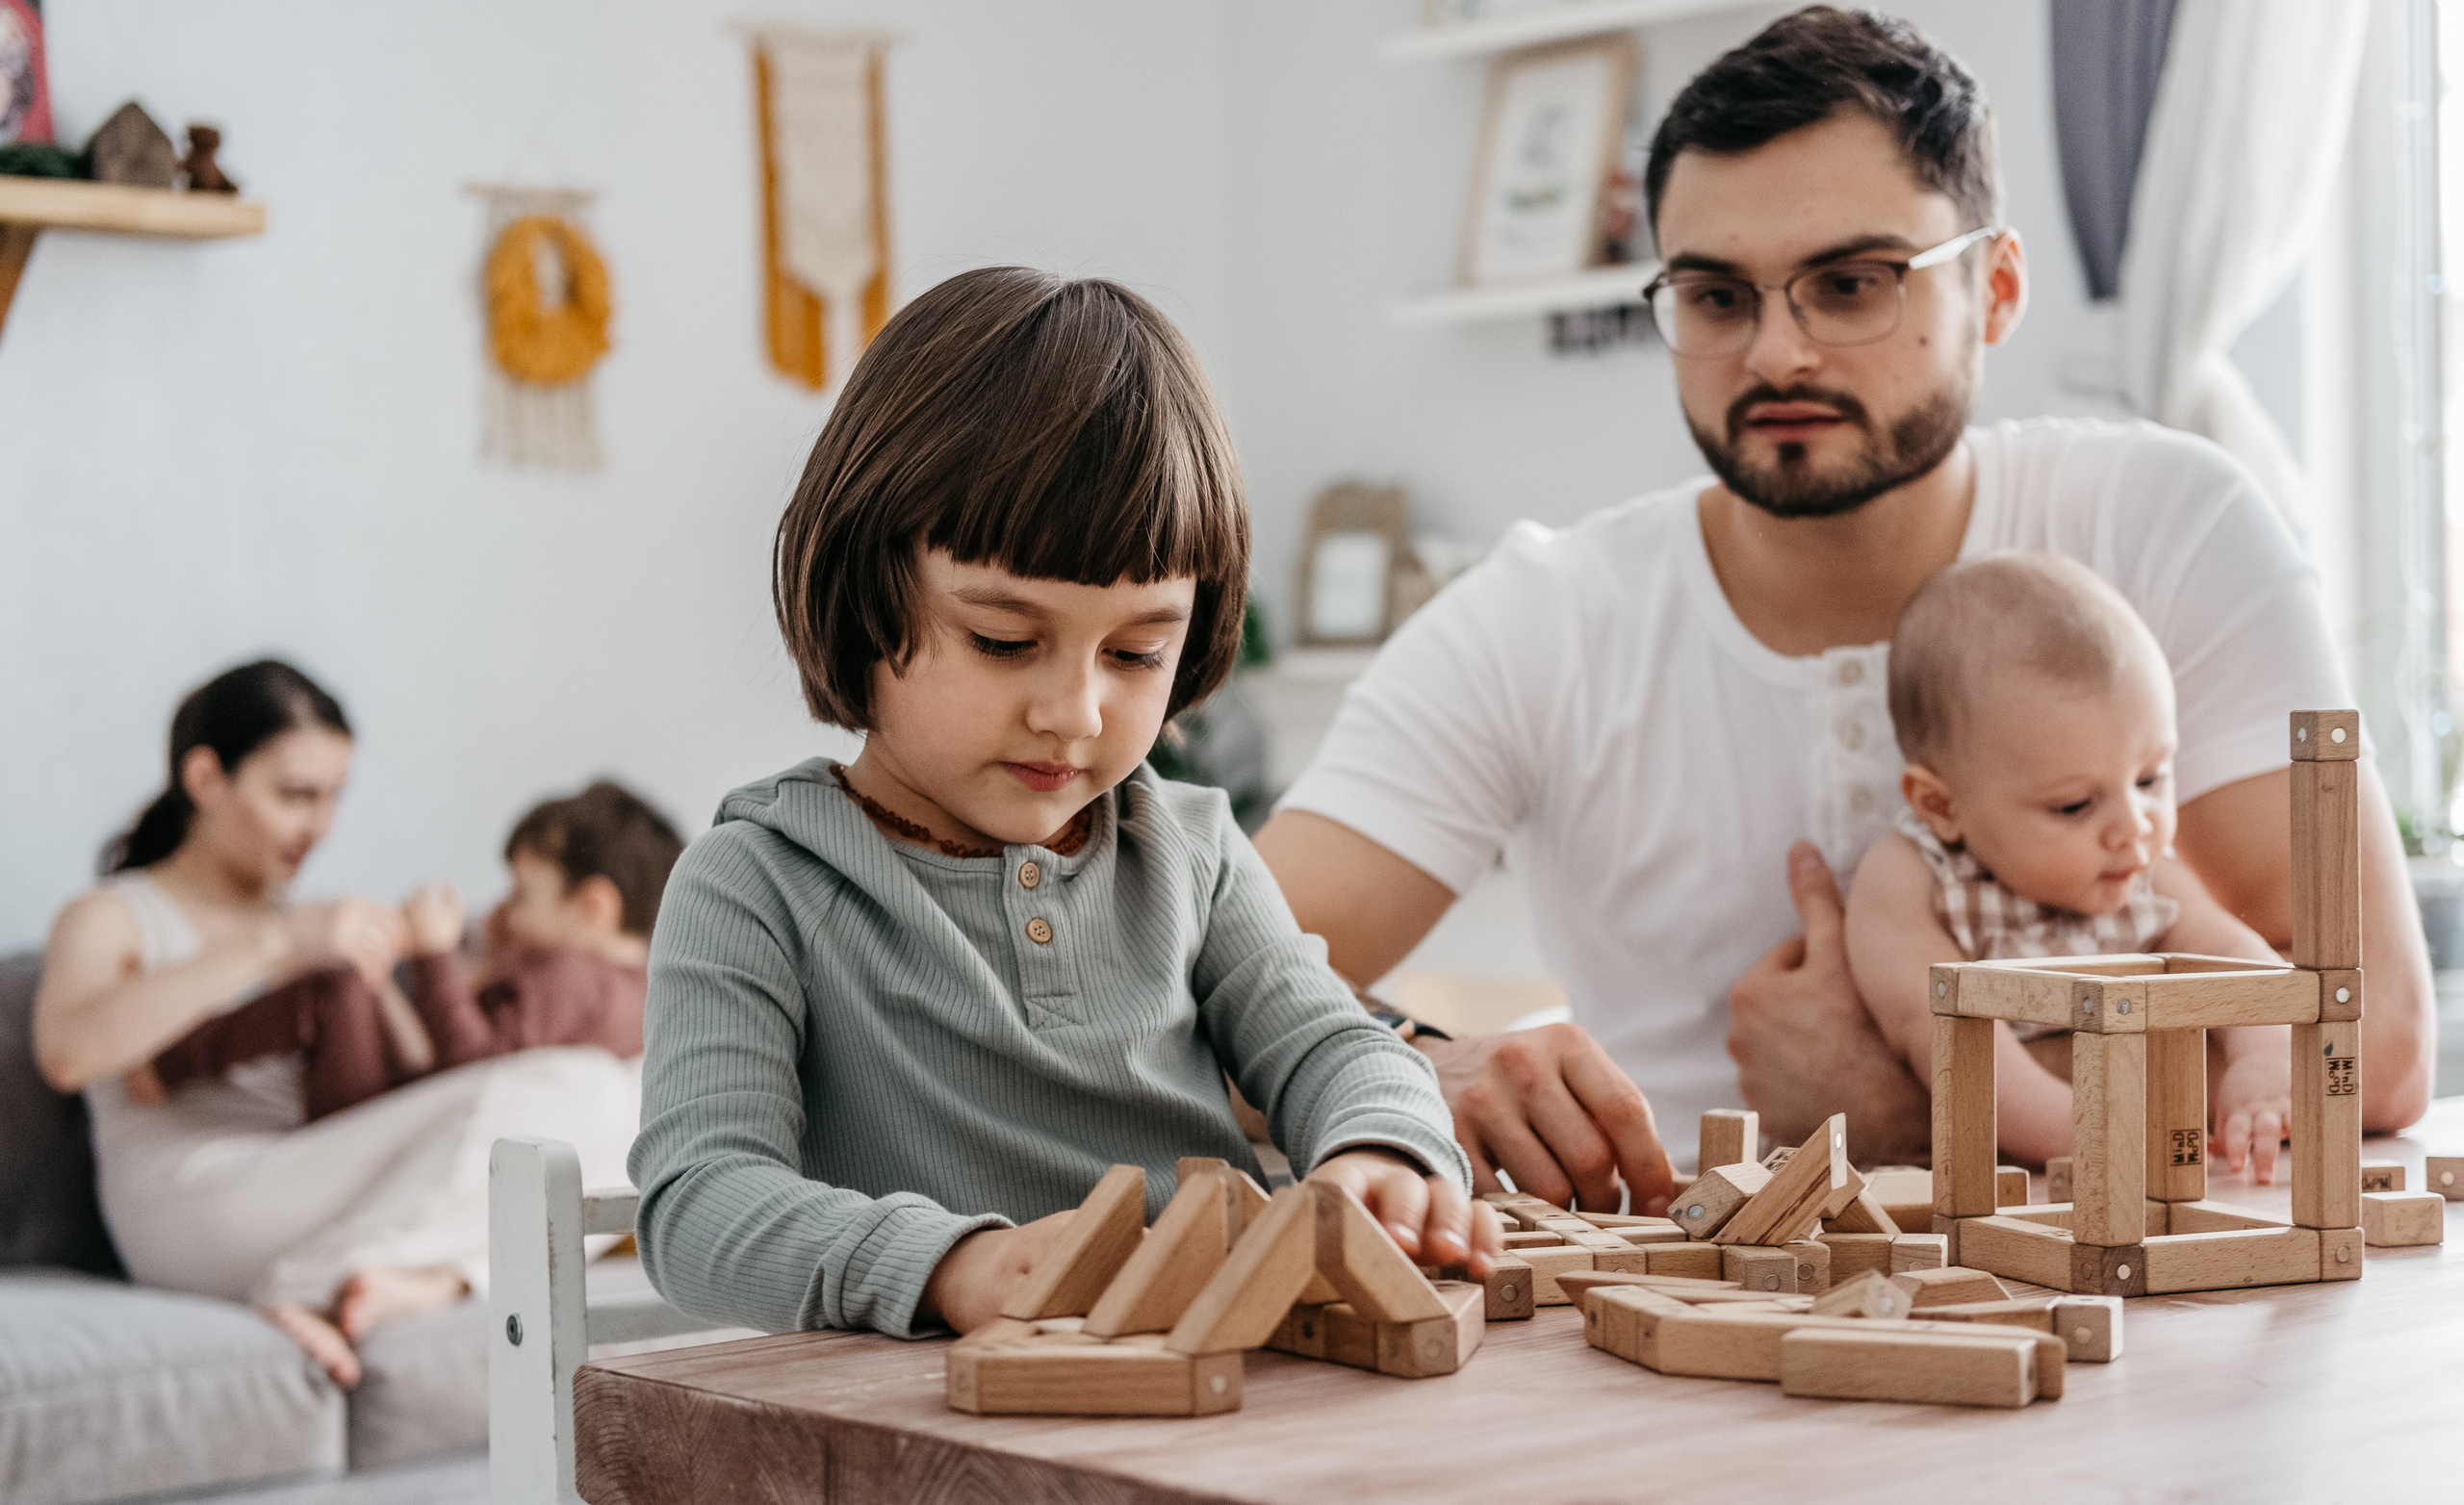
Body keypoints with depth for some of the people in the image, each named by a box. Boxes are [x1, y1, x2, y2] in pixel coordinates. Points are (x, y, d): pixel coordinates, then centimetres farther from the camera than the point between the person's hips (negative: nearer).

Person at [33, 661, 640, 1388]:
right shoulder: (111, 919, 11)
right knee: (568, 1094, -24)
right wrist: (275, 944, -20)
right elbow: (67, 1052, -14)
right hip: (192, 1211, -6)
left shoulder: (313, 927, 31)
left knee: (614, 1092, -18)